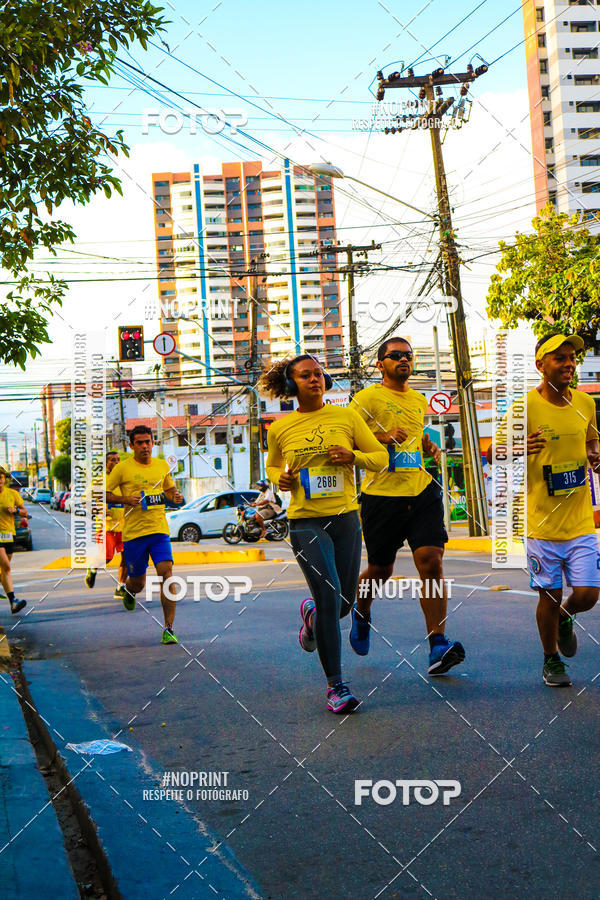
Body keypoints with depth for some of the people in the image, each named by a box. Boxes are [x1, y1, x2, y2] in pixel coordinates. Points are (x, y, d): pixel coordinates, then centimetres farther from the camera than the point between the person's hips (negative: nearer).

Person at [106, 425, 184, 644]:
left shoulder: (162, 465, 10)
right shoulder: (122, 468, -2)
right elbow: (103, 493, 2)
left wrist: (176, 495, 3)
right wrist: (125, 499, -14)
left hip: (160, 530, 2)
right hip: (133, 533, -2)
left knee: (166, 573, -16)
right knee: (138, 583, 8)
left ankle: (169, 628, -10)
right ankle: (128, 591, 48)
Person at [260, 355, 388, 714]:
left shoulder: (346, 417, 2)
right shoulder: (280, 428, 2)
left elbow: (381, 457, 7)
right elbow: (273, 466, 20)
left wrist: (353, 456, -12)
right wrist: (281, 479, -3)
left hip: (346, 518, 2)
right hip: (306, 521, -2)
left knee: (344, 604, 12)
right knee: (329, 596, -15)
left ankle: (311, 615, 49)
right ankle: (335, 685, -4)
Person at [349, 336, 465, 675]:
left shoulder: (420, 400, 18)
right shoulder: (367, 398, -1)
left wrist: (429, 447, 12)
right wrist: (382, 437, -20)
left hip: (422, 491, 4)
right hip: (382, 494, -4)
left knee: (431, 560, -12)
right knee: (381, 569, 9)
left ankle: (438, 646, -14)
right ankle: (361, 613, 42)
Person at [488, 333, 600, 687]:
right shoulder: (524, 405, -9)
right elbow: (494, 453, -5)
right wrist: (518, 449, -27)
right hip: (542, 522, -3)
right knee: (550, 595, 6)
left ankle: (564, 619, 34)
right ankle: (551, 660, 30)